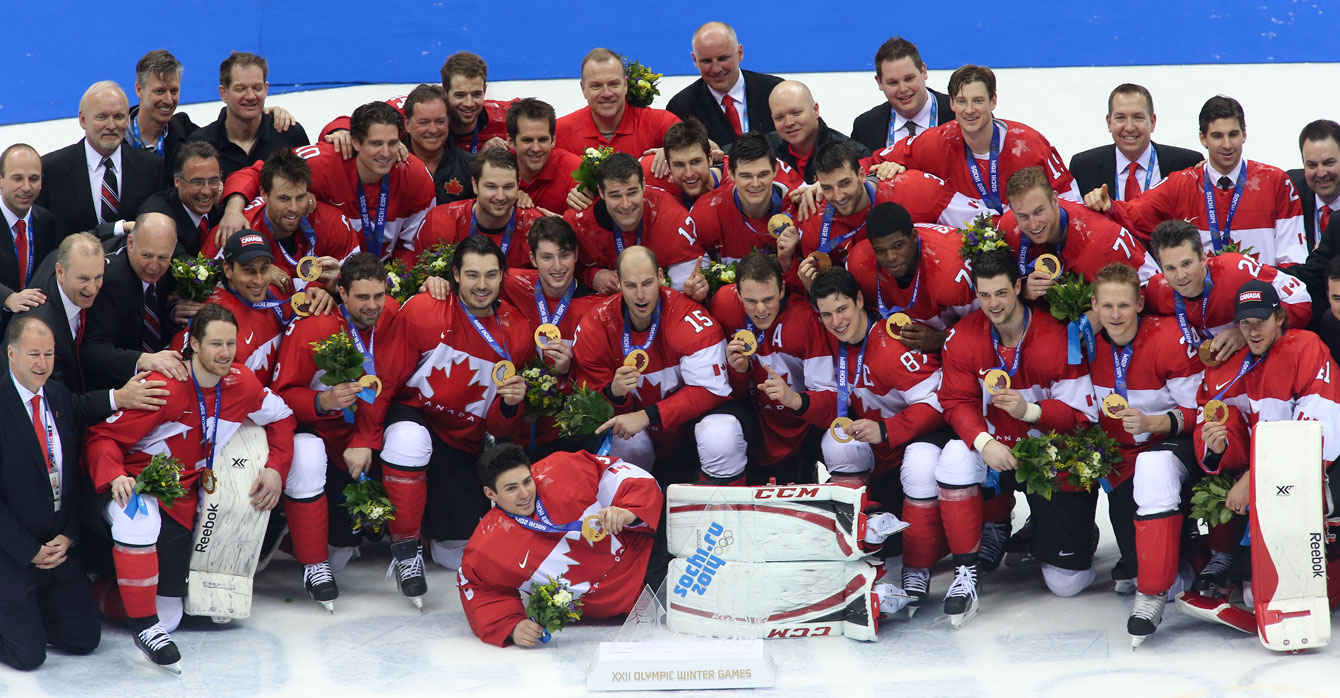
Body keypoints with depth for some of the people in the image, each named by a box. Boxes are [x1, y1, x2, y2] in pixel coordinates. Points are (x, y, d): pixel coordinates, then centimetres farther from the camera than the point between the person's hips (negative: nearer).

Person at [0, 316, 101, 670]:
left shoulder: (61, 397, 5)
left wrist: (68, 536, -3)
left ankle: (28, 610, 27)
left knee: (85, 639, 5)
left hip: (59, 546, 6)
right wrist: (29, 551, -15)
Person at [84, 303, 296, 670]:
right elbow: (103, 435, -16)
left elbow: (281, 417, 16)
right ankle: (143, 625, -30)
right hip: (134, 485, -5)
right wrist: (114, 478, -33)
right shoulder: (162, 386, -19)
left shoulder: (241, 384, -4)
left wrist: (276, 468, 3)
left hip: (181, 503, 5)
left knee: (167, 615, 1)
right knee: (138, 517, -44)